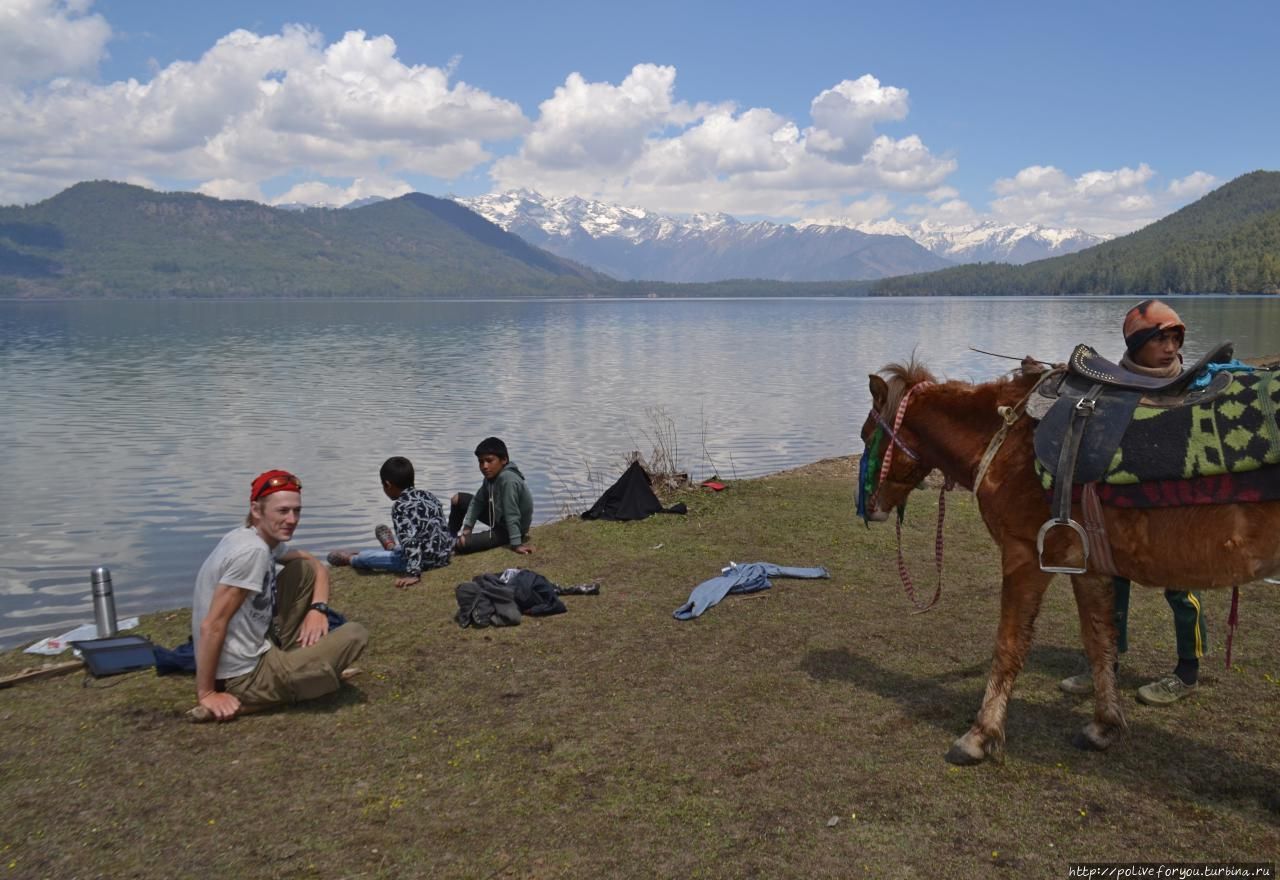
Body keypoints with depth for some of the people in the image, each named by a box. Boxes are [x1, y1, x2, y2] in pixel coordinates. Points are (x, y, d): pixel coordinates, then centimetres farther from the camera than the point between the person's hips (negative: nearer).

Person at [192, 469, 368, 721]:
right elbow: (212, 625, -25)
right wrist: (207, 693, -20)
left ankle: (288, 657, 11)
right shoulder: (252, 551, -25)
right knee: (355, 635, -7)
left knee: (303, 570, 9)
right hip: (244, 676, -8)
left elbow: (315, 565, 18)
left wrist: (318, 608, -1)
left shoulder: (267, 539, 4)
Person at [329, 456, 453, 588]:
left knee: (364, 557, 11)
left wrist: (413, 573, -27)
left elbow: (409, 540, -24)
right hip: (444, 554, 7)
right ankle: (393, 546, 64)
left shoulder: (400, 506, -14)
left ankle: (350, 559, 42)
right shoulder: (428, 495, 7)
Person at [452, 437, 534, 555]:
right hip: (498, 517, 9)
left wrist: (516, 544, -29)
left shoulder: (507, 479, -33)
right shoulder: (491, 475, -5)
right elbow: (477, 501, 1)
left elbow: (512, 514, -32)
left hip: (509, 529, -9)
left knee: (461, 544, -19)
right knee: (457, 500, 12)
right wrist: (467, 527, -7)